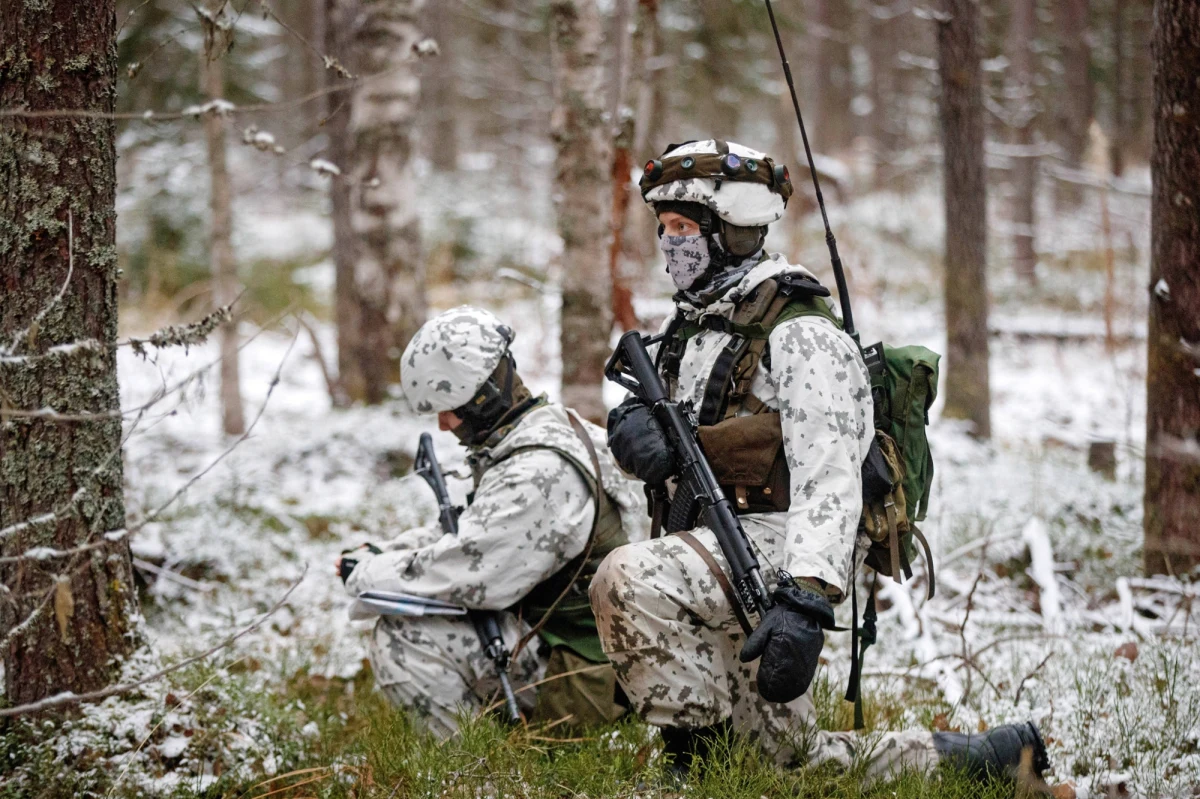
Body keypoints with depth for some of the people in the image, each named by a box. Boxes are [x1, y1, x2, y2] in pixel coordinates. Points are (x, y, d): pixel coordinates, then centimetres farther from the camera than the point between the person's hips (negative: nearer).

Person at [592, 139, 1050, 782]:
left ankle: (696, 764, -23)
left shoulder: (798, 337, -12)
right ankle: (982, 757, 28)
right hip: (722, 555, 10)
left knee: (629, 578, -33)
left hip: (781, 549, -9)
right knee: (797, 759, 16)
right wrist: (633, 426, -10)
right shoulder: (696, 328, 16)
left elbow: (829, 482, -23)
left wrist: (806, 600, -35)